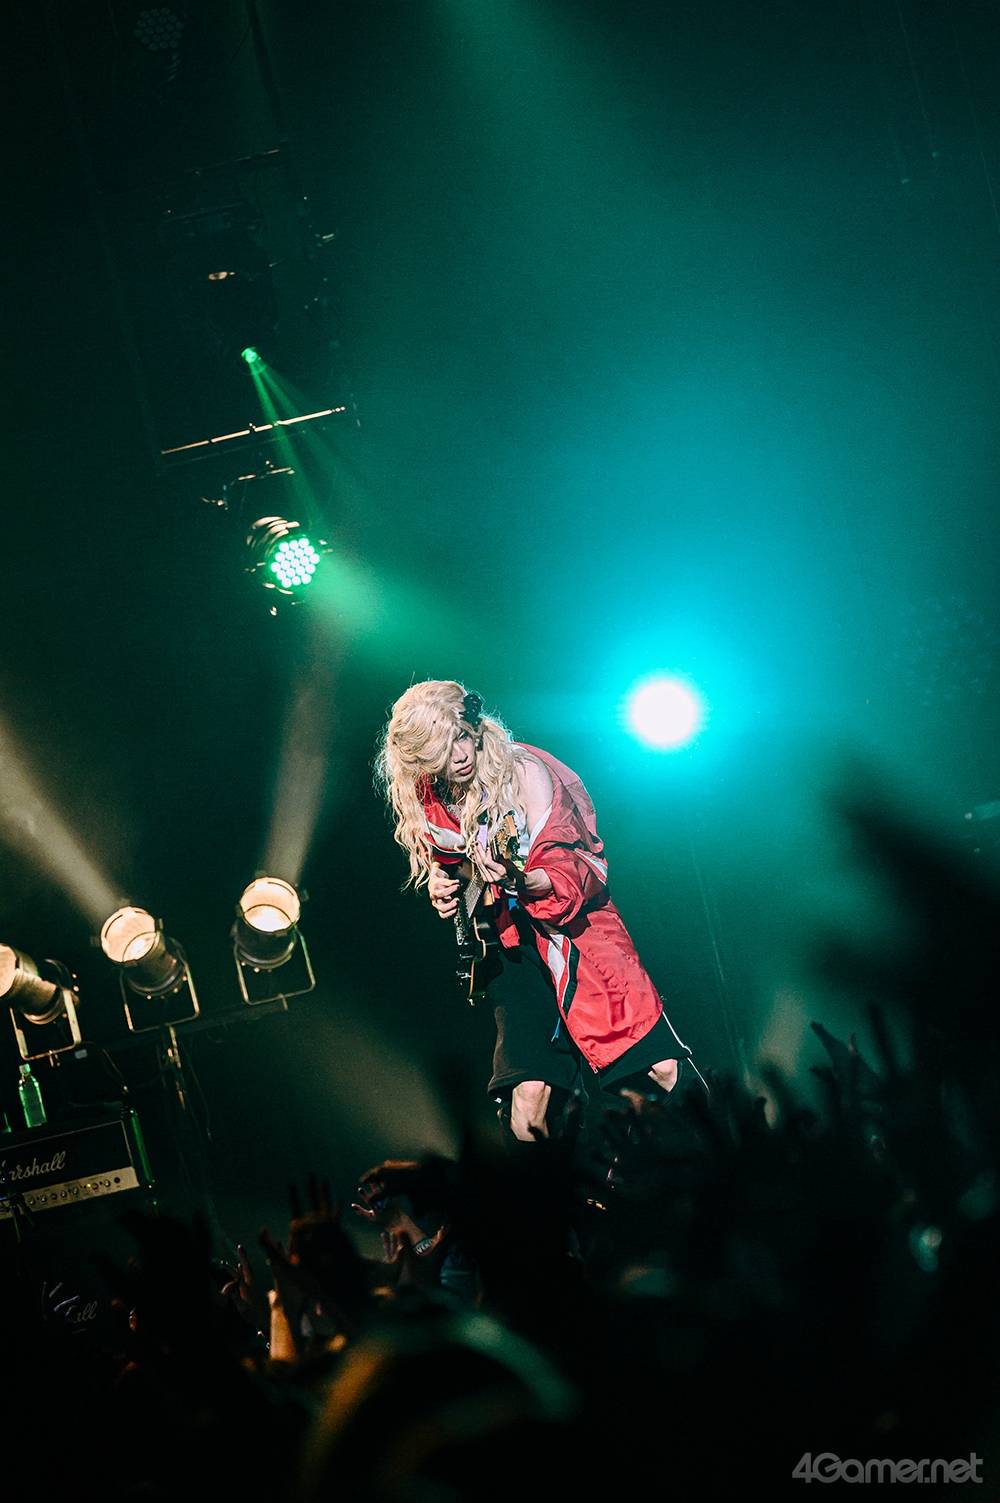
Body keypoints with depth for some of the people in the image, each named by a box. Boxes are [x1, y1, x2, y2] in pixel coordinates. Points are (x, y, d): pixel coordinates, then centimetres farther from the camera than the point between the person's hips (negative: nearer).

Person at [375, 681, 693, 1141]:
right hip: (510, 943, 3)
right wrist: (438, 880, 0)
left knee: (661, 1069, -16)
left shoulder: (523, 771, -13)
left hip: (573, 926, -3)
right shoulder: (424, 801, 0)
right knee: (529, 1093, -18)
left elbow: (572, 870, -17)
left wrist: (519, 880, -37)